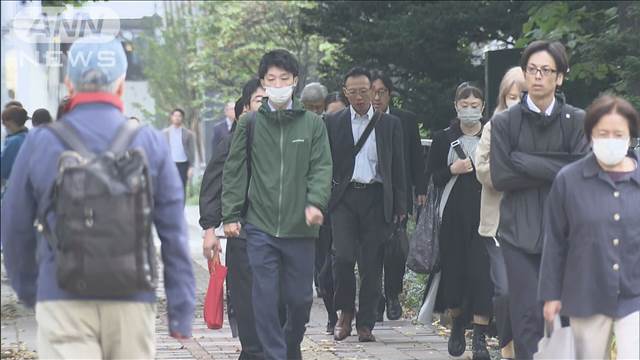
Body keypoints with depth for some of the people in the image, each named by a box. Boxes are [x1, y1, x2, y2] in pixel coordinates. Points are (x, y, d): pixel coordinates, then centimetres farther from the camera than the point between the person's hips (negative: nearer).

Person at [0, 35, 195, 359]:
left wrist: (28, 289, 25)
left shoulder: (40, 143, 1)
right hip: (132, 301, 1)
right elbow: (174, 236, 1)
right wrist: (181, 313, 6)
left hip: (61, 300, -1)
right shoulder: (150, 144, 1)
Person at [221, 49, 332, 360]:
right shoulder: (250, 123, 5)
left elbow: (321, 168, 0)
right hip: (260, 226, 0)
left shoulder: (312, 124, 5)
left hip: (300, 227, 1)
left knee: (300, 296, 7)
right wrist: (230, 214, 2)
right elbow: (234, 171, 7)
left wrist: (316, 202, -16)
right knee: (265, 297, -5)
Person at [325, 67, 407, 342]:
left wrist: (400, 206, 5)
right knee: (343, 256, -15)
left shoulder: (390, 124, 9)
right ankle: (345, 312, 7)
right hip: (344, 197, -1)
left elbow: (398, 167, 10)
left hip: (377, 199, 1)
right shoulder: (333, 122, 7)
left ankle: (365, 324, 8)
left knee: (371, 265, 0)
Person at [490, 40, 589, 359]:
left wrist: (526, 163, -10)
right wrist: (554, 171, -7)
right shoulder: (504, 123, 6)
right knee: (528, 315, -6)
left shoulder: (577, 121, 4)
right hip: (520, 233, 0)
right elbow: (499, 177, -4)